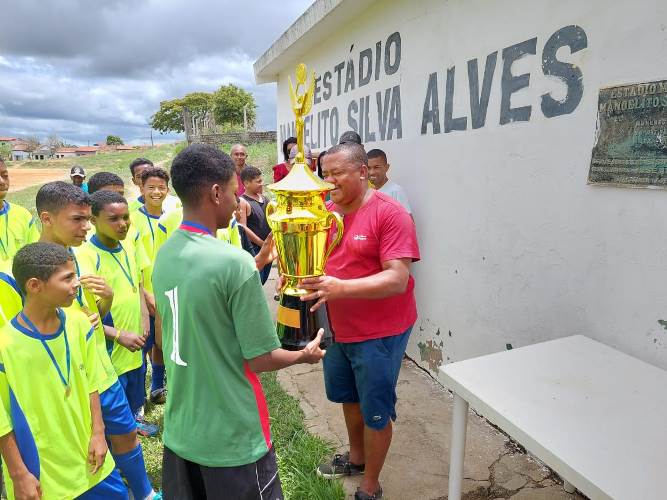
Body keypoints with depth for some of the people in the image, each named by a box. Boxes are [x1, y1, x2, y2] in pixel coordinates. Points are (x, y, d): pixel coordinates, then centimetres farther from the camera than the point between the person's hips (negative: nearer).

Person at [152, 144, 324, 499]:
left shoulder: (163, 256, -2)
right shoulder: (235, 262, -25)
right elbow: (260, 359, -19)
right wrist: (305, 355, 0)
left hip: (179, 427, 7)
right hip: (232, 435, -6)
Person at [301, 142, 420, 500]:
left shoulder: (390, 214, -19)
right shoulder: (327, 211, 2)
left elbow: (397, 279, -26)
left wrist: (340, 287, -38)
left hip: (380, 332, -7)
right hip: (338, 327, 7)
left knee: (375, 411, 9)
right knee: (347, 397, 24)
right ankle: (356, 457, 50)